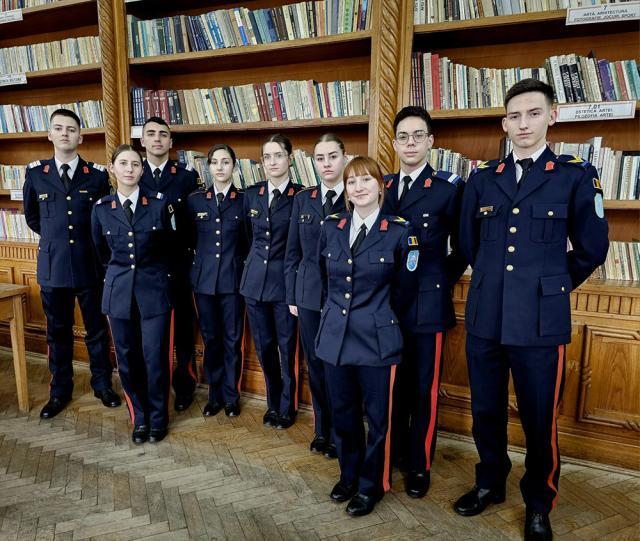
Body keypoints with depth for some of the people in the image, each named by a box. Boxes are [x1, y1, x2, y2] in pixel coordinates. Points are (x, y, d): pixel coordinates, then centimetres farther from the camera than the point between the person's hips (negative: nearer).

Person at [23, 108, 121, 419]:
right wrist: (55, 235, 13)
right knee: (57, 332, 12)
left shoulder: (97, 175, -1)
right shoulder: (35, 173, 3)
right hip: (52, 266, 1)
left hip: (89, 265, -1)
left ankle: (102, 385, 27)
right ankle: (60, 391, 27)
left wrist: (86, 239, 5)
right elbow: (31, 217, 16)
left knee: (97, 329, 10)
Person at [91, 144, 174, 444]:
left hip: (154, 288, -2)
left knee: (155, 357, 0)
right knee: (127, 358, 8)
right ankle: (139, 418, 27)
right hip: (119, 290, 2)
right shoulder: (101, 208, 1)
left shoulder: (159, 203, -5)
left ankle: (158, 417, 22)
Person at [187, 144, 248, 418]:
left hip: (233, 279, -2)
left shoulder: (244, 199, -1)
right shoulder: (195, 200, 4)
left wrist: (241, 263, 0)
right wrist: (200, 259, 6)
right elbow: (189, 240, 12)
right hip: (204, 279, 2)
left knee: (232, 340, 6)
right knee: (210, 339, 10)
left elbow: (250, 241, 4)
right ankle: (214, 395, 25)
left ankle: (231, 397, 21)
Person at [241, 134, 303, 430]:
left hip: (285, 281, -4)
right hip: (255, 281, 4)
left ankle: (287, 408, 25)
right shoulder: (251, 194, 6)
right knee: (264, 347, 13)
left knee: (287, 348, 7)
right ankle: (272, 403, 32)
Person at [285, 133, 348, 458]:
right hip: (309, 297, 4)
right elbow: (293, 252, 10)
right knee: (315, 365, 12)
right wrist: (291, 295, 7)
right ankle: (322, 430, 31)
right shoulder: (303, 199, 8)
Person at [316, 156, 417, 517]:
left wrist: (374, 314, 9)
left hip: (377, 339, -3)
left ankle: (372, 486, 30)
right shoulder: (331, 228, 4)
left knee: (378, 417, 9)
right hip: (335, 335, 4)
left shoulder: (399, 232, -7)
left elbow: (402, 291, 3)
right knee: (343, 413, 16)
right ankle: (349, 475, 38)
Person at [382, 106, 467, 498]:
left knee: (424, 389, 7)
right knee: (393, 383, 15)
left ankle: (420, 467, 25)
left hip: (427, 303, -4)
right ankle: (394, 451, 35)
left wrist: (444, 282, 1)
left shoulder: (449, 187, -5)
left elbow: (462, 248, 2)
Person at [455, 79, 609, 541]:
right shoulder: (482, 178, 8)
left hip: (540, 321, -3)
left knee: (540, 420, 9)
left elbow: (591, 249, 5)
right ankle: (490, 483, 38)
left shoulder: (577, 176, -1)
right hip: (485, 317, 3)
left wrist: (551, 286, 13)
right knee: (486, 411, 15)